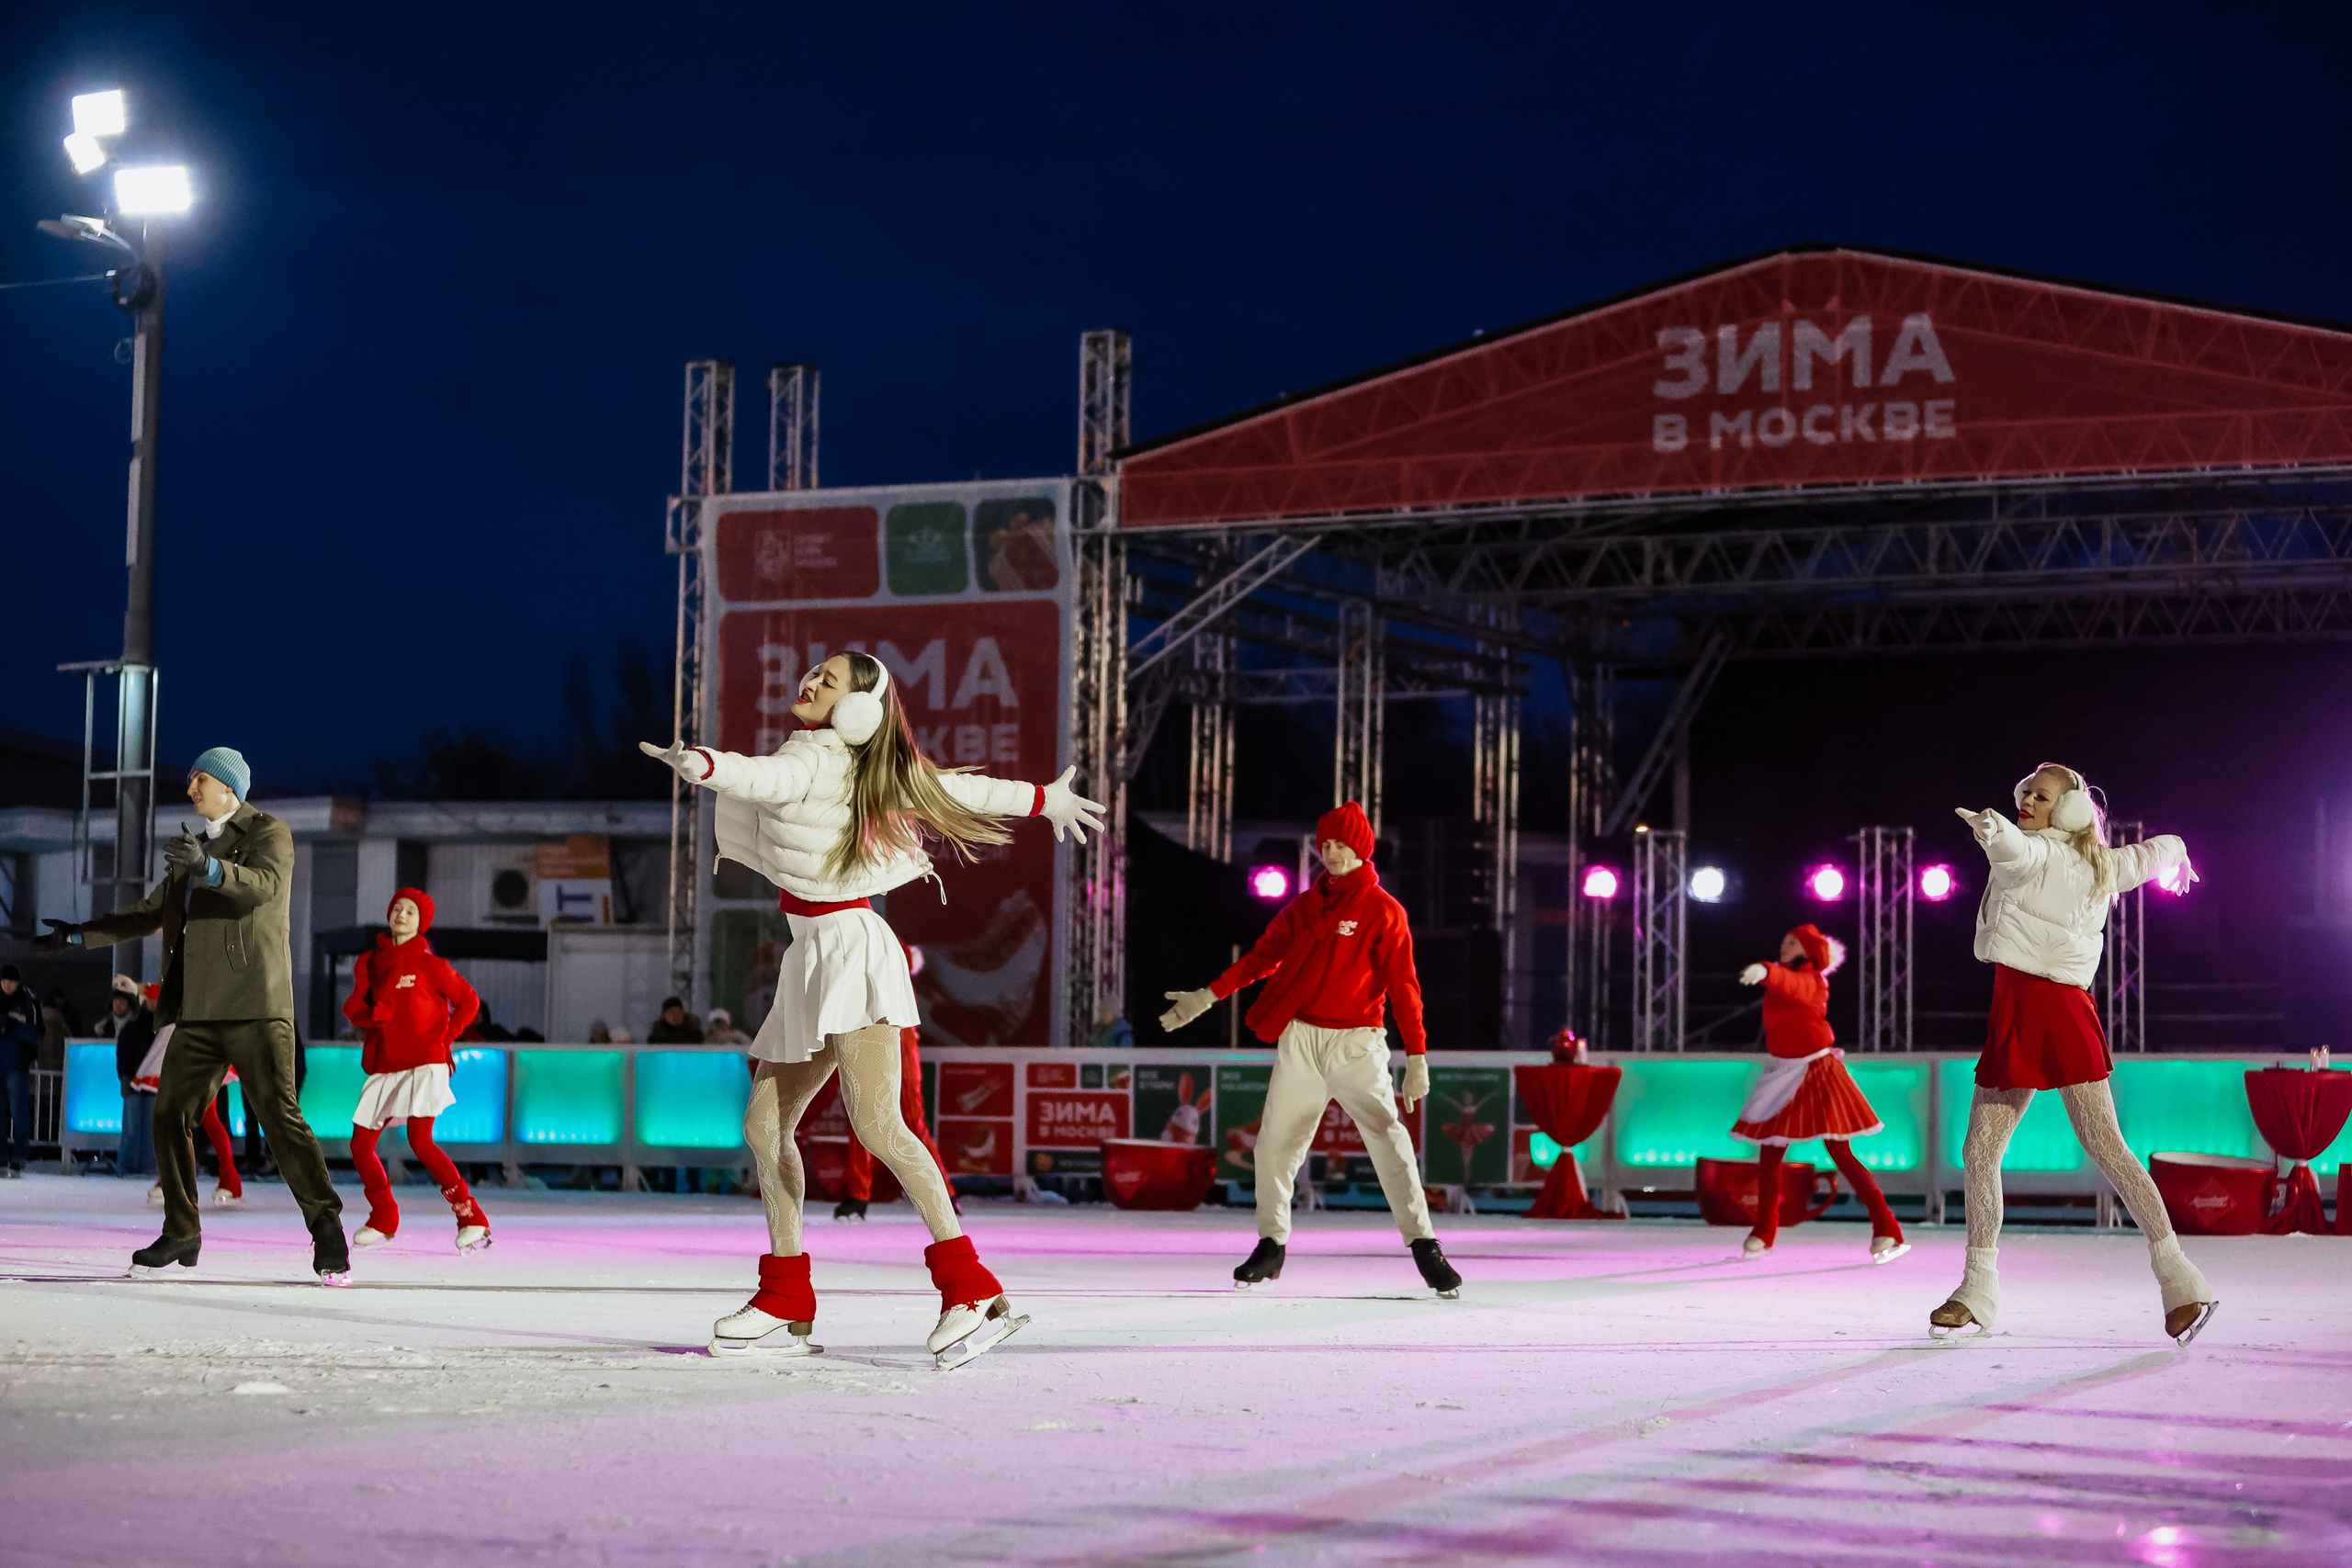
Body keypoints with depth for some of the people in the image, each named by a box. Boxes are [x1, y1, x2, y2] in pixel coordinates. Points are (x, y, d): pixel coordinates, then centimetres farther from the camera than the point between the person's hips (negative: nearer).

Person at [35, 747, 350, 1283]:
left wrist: (210, 867, -38)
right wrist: (81, 935, 33)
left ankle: (327, 1231, -11)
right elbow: (153, 912, 33)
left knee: (279, 1115, -14)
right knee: (170, 1115, 4)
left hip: (254, 1004, -8)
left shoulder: (268, 834, 1)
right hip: (200, 1012, 8)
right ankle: (181, 1234, 12)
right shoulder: (194, 846, 24)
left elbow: (265, 885, -21)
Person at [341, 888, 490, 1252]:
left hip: (424, 1064, -5)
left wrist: (445, 1036, -6)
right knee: (360, 1145, 2)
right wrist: (369, 1015, -15)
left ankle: (472, 1219, -13)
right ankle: (383, 1219, 25)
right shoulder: (369, 962, 10)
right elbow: (353, 1006, 6)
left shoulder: (429, 965, 0)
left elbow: (469, 1001, 5)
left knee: (420, 1141, -21)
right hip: (384, 1067, 5)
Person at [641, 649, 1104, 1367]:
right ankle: (788, 1299, 17)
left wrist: (707, 766, -51)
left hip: (849, 945, -10)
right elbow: (958, 789, 18)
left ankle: (971, 1290, -25)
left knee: (876, 1124, -20)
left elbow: (771, 779, -35)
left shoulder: (814, 757, -11)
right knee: (765, 1125, 9)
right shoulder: (851, 765, 13)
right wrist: (1042, 799, 30)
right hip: (815, 958, 10)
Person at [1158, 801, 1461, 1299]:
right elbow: (1263, 956, 14)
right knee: (1275, 1143, 4)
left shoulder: (1384, 911, -3)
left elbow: (1403, 986, -6)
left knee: (1389, 1140, -15)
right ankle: (1271, 1245, 18)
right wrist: (1208, 996, 7)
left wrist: (1416, 1057, -12)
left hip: (1357, 1043, -4)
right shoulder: (1305, 906, 10)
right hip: (1300, 1039, 4)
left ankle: (1423, 1247, -11)